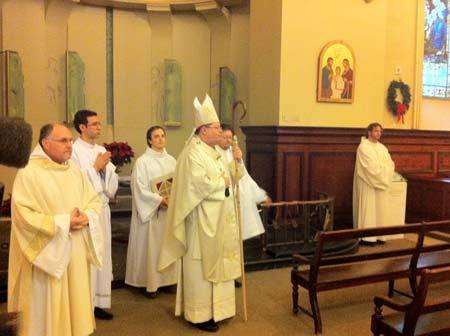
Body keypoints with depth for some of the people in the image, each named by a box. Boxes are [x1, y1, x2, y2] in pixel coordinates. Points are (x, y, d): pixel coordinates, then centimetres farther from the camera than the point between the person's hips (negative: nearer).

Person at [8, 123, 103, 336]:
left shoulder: (74, 170, 8)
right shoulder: (28, 173, -13)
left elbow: (95, 200, 10)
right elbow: (23, 215, -19)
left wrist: (86, 217, -11)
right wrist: (62, 222, -19)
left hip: (76, 253, 6)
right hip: (46, 254, -6)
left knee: (76, 304, 17)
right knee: (48, 311, 6)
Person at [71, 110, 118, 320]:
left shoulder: (101, 150, 12)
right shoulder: (74, 150, -8)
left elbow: (112, 183, 11)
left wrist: (105, 168, -7)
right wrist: (95, 167, -11)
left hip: (102, 209, 7)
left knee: (102, 255, 10)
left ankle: (99, 302, 21)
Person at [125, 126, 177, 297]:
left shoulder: (171, 160, 9)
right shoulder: (142, 161, -7)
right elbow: (139, 188, -12)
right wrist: (159, 199, -19)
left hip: (170, 210, 5)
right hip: (151, 211, -5)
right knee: (151, 246, 1)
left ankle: (169, 279, 20)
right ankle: (151, 284, 11)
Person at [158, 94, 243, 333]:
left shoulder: (215, 152, 13)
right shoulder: (193, 153, -16)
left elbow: (231, 176, 20)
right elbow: (199, 184, -28)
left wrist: (237, 161, 3)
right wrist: (221, 182, -14)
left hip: (219, 220, 9)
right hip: (202, 221, -9)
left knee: (217, 264, 17)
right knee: (201, 267, 1)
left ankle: (215, 308, 30)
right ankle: (200, 314, 14)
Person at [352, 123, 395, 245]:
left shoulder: (382, 147, 14)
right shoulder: (363, 147, -9)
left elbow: (390, 164, 6)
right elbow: (371, 166, -18)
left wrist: (381, 170, -11)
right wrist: (383, 169, -11)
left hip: (381, 183, 7)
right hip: (368, 184, -7)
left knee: (380, 209, 8)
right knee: (368, 210, -5)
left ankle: (378, 235, 14)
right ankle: (367, 236, -2)